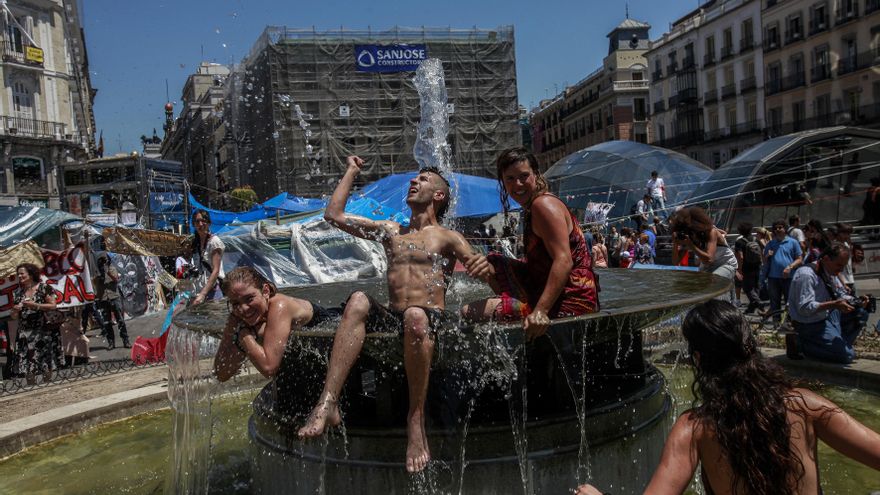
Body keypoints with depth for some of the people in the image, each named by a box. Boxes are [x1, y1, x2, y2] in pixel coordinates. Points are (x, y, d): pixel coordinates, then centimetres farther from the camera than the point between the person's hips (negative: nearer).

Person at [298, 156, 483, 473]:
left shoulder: (447, 238, 11)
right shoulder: (390, 231, 25)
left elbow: (480, 270, -4)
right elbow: (334, 214, 24)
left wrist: (485, 266, -29)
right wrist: (352, 171, 31)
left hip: (430, 318, -4)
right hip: (390, 317, 4)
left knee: (414, 317, -39)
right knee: (358, 300, -28)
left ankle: (416, 420, -31)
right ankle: (328, 403, -39)